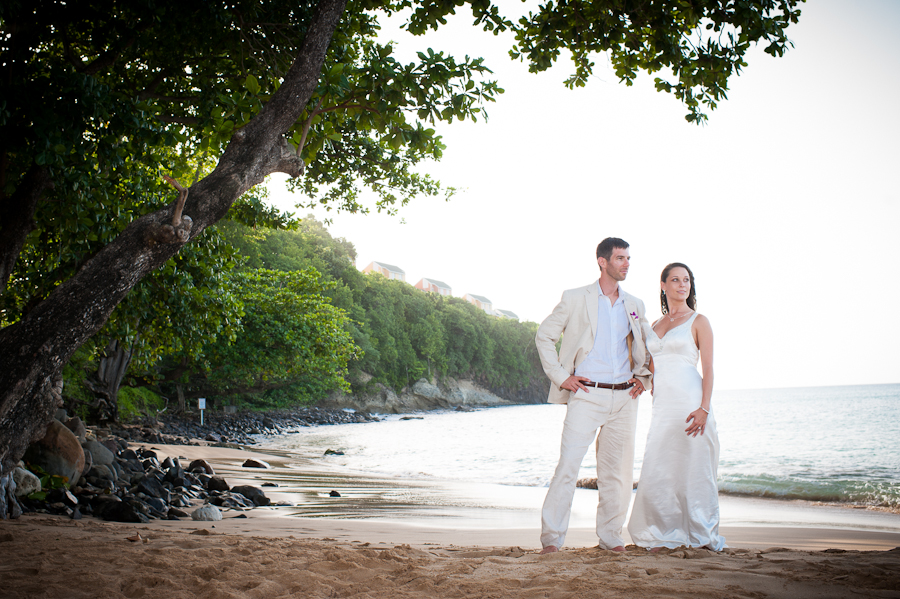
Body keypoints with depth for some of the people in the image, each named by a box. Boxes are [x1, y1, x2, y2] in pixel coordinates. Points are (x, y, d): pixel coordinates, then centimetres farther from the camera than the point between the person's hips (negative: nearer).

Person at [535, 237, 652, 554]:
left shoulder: (635, 305, 14)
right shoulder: (575, 298, 1)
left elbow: (646, 346, 28)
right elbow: (544, 336, 4)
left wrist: (642, 375, 11)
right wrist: (561, 377, -3)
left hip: (624, 398, 4)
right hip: (587, 395, -4)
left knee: (618, 470, 6)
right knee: (568, 464, -11)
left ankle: (611, 538, 17)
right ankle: (551, 538, -6)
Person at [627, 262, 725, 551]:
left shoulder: (698, 321, 2)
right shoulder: (655, 325, 17)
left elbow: (708, 369, -5)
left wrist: (704, 408, -16)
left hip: (691, 403, -5)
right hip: (662, 405, 5)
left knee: (694, 468, -3)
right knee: (658, 470, 1)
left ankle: (703, 536, 7)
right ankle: (666, 535, 13)